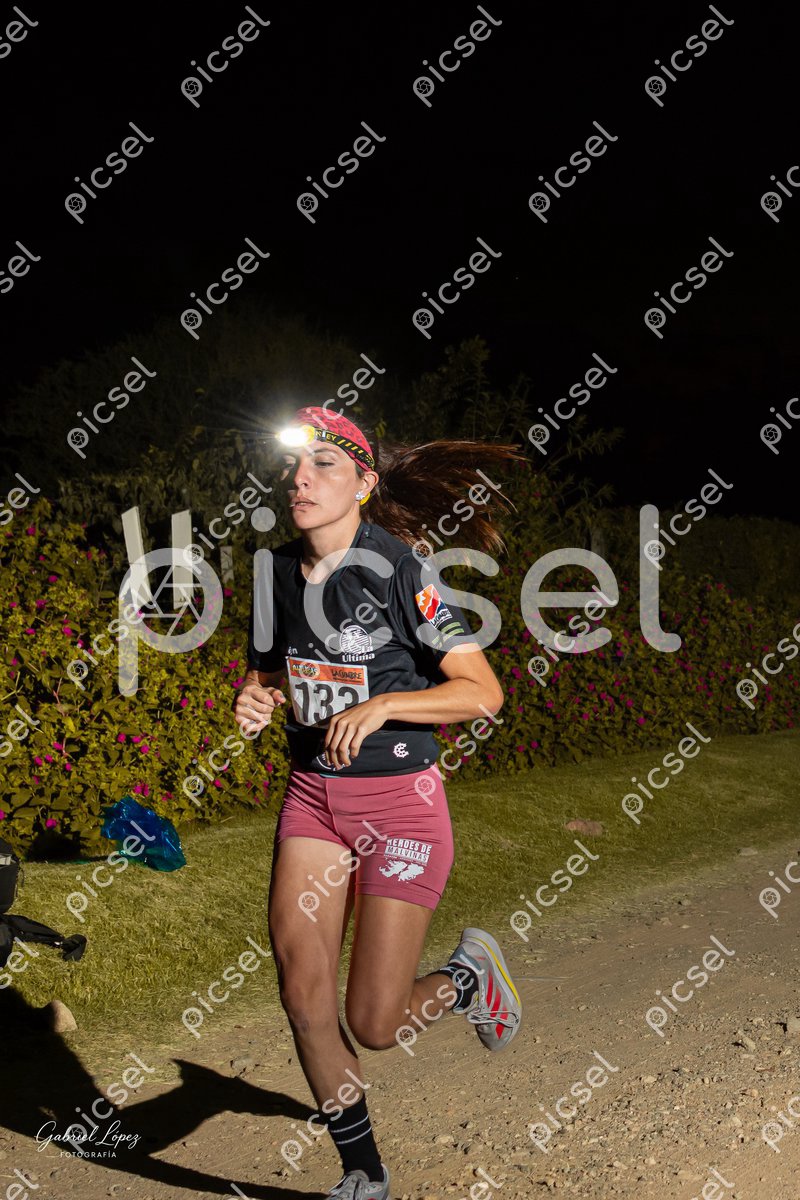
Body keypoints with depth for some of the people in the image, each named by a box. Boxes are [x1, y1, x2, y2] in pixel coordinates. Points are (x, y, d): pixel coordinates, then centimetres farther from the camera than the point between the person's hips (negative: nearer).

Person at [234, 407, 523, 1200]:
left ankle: (470, 976, 32)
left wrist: (381, 705, -27)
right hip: (312, 793, 5)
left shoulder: (401, 569, -15)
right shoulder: (278, 571, 2)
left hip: (400, 800, -5)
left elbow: (482, 693, -16)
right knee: (304, 1000, 1)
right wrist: (257, 698, -5)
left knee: (376, 1025, -3)